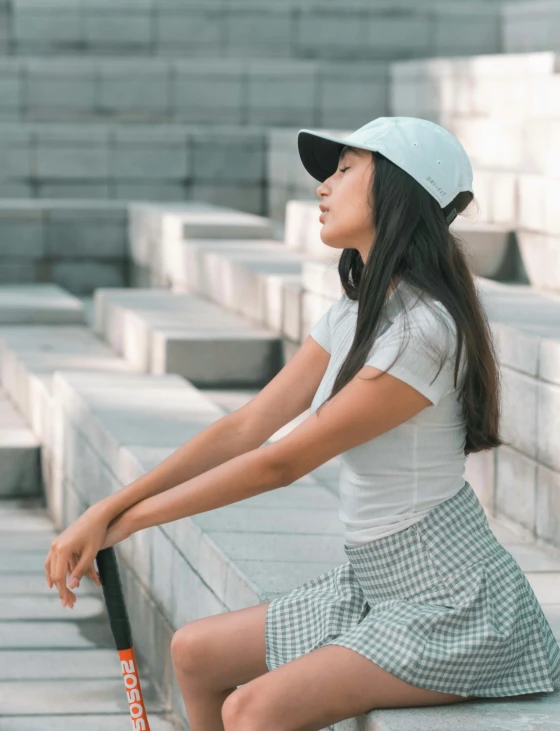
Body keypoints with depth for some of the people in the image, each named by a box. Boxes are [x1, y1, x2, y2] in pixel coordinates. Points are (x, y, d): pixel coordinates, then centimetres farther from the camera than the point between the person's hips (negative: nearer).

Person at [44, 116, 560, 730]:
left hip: (450, 606, -9)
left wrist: (127, 520, -10)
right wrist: (103, 512, -5)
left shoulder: (422, 332, -23)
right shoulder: (352, 314, 7)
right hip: (374, 587, 10)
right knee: (195, 653, 9)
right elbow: (243, 430, 3)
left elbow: (282, 463, -19)